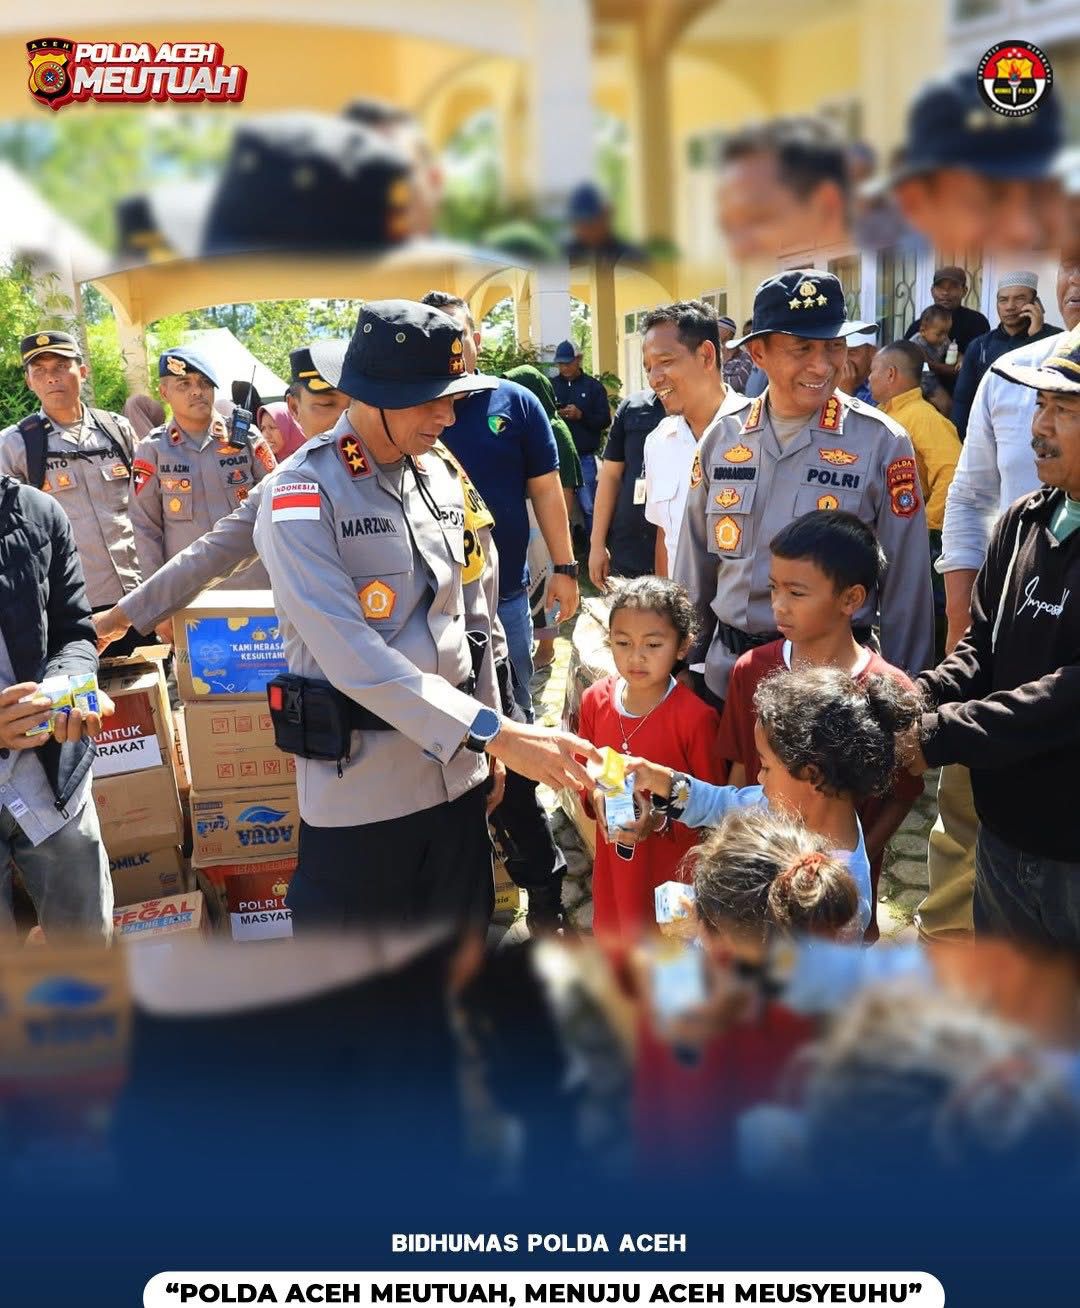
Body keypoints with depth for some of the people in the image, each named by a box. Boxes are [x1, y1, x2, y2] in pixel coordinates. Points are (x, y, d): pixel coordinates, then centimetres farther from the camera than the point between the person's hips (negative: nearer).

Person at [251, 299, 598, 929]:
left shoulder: (443, 472, 6)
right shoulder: (302, 496, -15)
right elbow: (353, 655, -24)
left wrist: (492, 751, 16)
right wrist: (495, 735, -29)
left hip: (456, 773, 6)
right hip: (358, 789, -5)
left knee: (465, 923, 15)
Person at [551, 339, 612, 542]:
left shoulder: (593, 386, 5)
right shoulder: (550, 385, 8)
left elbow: (605, 420, 1)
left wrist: (581, 415, -15)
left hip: (584, 457, -2)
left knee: (588, 506, -1)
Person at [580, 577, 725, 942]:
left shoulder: (695, 717, -22)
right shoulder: (596, 699, -7)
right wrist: (596, 796, -13)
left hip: (674, 862, -4)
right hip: (615, 856, 5)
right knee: (614, 932, 25)